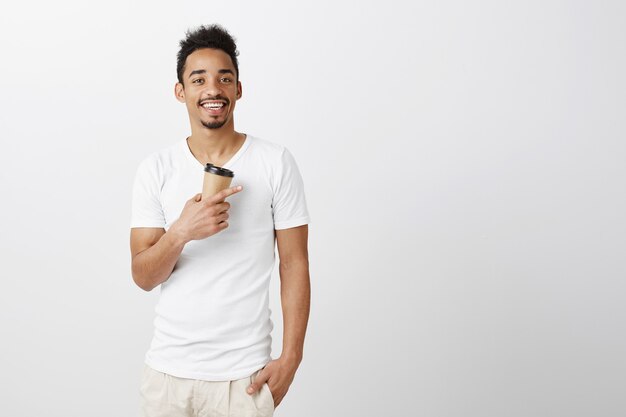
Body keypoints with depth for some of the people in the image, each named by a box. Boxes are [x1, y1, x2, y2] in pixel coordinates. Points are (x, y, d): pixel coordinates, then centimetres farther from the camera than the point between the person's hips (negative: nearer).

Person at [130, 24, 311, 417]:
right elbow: (143, 277, -2)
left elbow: (294, 266, -3)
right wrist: (180, 232, -21)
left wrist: (291, 358, -8)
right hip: (167, 369, 2)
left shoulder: (276, 163, -5)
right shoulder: (155, 170, 0)